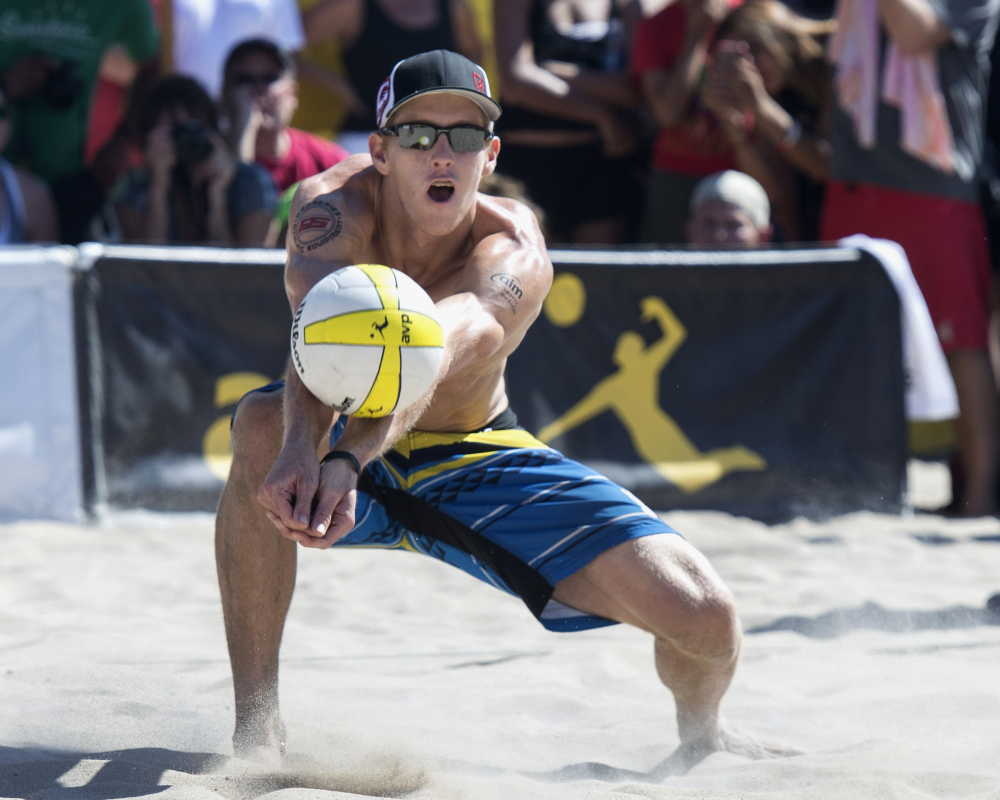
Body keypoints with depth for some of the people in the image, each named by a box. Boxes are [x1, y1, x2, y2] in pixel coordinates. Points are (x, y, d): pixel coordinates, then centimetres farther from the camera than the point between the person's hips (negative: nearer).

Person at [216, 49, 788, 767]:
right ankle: (257, 727, -27)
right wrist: (303, 447, -70)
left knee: (709, 621, -14)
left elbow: (441, 350, -50)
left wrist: (348, 456, -70)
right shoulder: (336, 205, -26)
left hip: (474, 461, 1)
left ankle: (699, 733, 27)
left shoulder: (513, 252, -28)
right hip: (361, 457, -1)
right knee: (262, 426, -39)